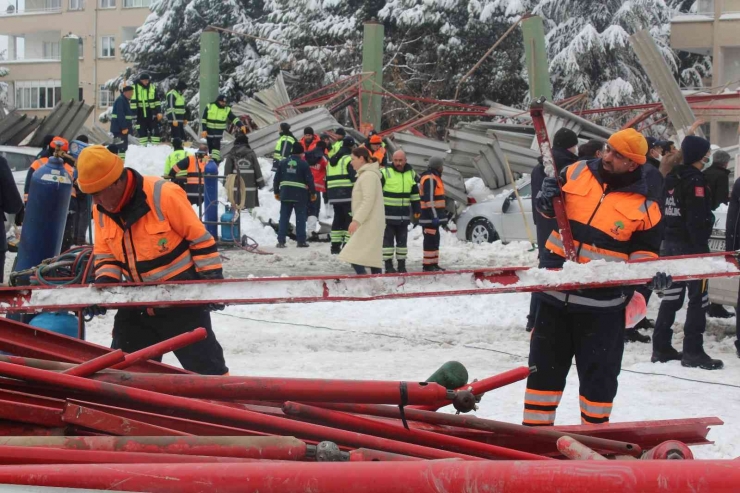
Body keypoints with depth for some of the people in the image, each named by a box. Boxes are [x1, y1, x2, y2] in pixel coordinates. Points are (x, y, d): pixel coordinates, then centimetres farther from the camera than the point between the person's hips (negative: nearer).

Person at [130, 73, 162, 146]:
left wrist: (159, 112, 1)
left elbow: (157, 100, 7)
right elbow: (133, 101, -6)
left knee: (155, 131, 3)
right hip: (140, 114, -2)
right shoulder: (135, 87, -7)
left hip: (151, 113, 2)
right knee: (142, 132, 4)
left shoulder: (153, 86, 2)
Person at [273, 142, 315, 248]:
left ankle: (281, 241, 2)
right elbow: (309, 179, -5)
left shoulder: (283, 163, 6)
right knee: (300, 218, 4)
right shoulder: (303, 164, -5)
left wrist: (276, 192, 18)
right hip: (300, 194, -3)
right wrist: (313, 193, 6)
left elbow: (276, 179, 8)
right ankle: (301, 241, 3)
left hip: (285, 194, 3)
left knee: (284, 217, 6)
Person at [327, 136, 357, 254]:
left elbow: (327, 179, 21)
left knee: (338, 219, 13)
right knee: (350, 219, -4)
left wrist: (328, 194, 25)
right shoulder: (349, 159, -8)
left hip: (334, 195, 8)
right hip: (348, 194, -8)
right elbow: (354, 177, -15)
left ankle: (335, 246, 11)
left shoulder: (332, 160, 19)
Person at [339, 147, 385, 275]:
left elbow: (368, 201, -21)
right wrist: (357, 220, 21)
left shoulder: (368, 175, -12)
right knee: (373, 258, 8)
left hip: (369, 224, -10)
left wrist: (356, 220, -25)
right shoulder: (366, 174, 19)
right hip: (368, 224, 10)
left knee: (355, 256, -16)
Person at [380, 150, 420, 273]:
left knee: (402, 240, 9)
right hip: (388, 214, -4)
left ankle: (402, 265, 16)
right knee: (388, 239, -1)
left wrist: (417, 210, 16)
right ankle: (388, 266, 4)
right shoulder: (385, 173, -8)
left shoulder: (411, 174, 9)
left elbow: (415, 194, 18)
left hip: (404, 215, 5)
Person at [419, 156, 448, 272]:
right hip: (430, 217, -11)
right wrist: (434, 215, -25)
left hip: (434, 217, 11)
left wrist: (442, 214, 27)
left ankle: (433, 264, 22)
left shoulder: (434, 178, 20)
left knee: (434, 240, 15)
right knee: (431, 241, -9)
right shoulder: (430, 179, -16)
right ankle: (428, 266, -8)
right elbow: (429, 199, -22)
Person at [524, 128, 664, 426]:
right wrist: (546, 202, -7)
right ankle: (536, 428, 24)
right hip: (555, 292, 3)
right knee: (545, 365, 12)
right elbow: (551, 208, 16)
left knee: (599, 372, 7)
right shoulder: (576, 173, 2)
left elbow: (645, 250, 4)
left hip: (602, 305, -3)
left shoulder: (643, 205, -5)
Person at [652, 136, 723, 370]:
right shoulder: (695, 180, -15)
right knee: (698, 298, -3)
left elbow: (663, 212, 14)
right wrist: (703, 249, -18)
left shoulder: (672, 178, 11)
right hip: (691, 246, -9)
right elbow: (697, 219, -20)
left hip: (670, 244, 9)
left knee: (672, 295, 13)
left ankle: (661, 347, 16)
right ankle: (693, 352, -3)